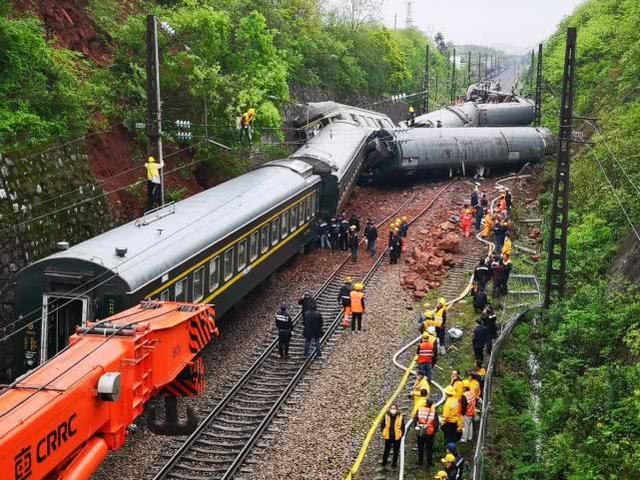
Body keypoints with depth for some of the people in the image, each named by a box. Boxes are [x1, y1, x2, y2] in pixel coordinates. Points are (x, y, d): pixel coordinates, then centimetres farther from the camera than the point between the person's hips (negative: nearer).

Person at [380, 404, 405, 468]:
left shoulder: (400, 417, -8)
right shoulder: (386, 416, -6)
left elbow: (403, 427, 1)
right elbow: (382, 425, 7)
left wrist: (401, 434, -3)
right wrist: (383, 432, -1)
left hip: (397, 437, -1)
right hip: (388, 437, 1)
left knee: (396, 451, 10)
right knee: (386, 450, 11)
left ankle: (394, 463, 22)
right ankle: (384, 462, 24)